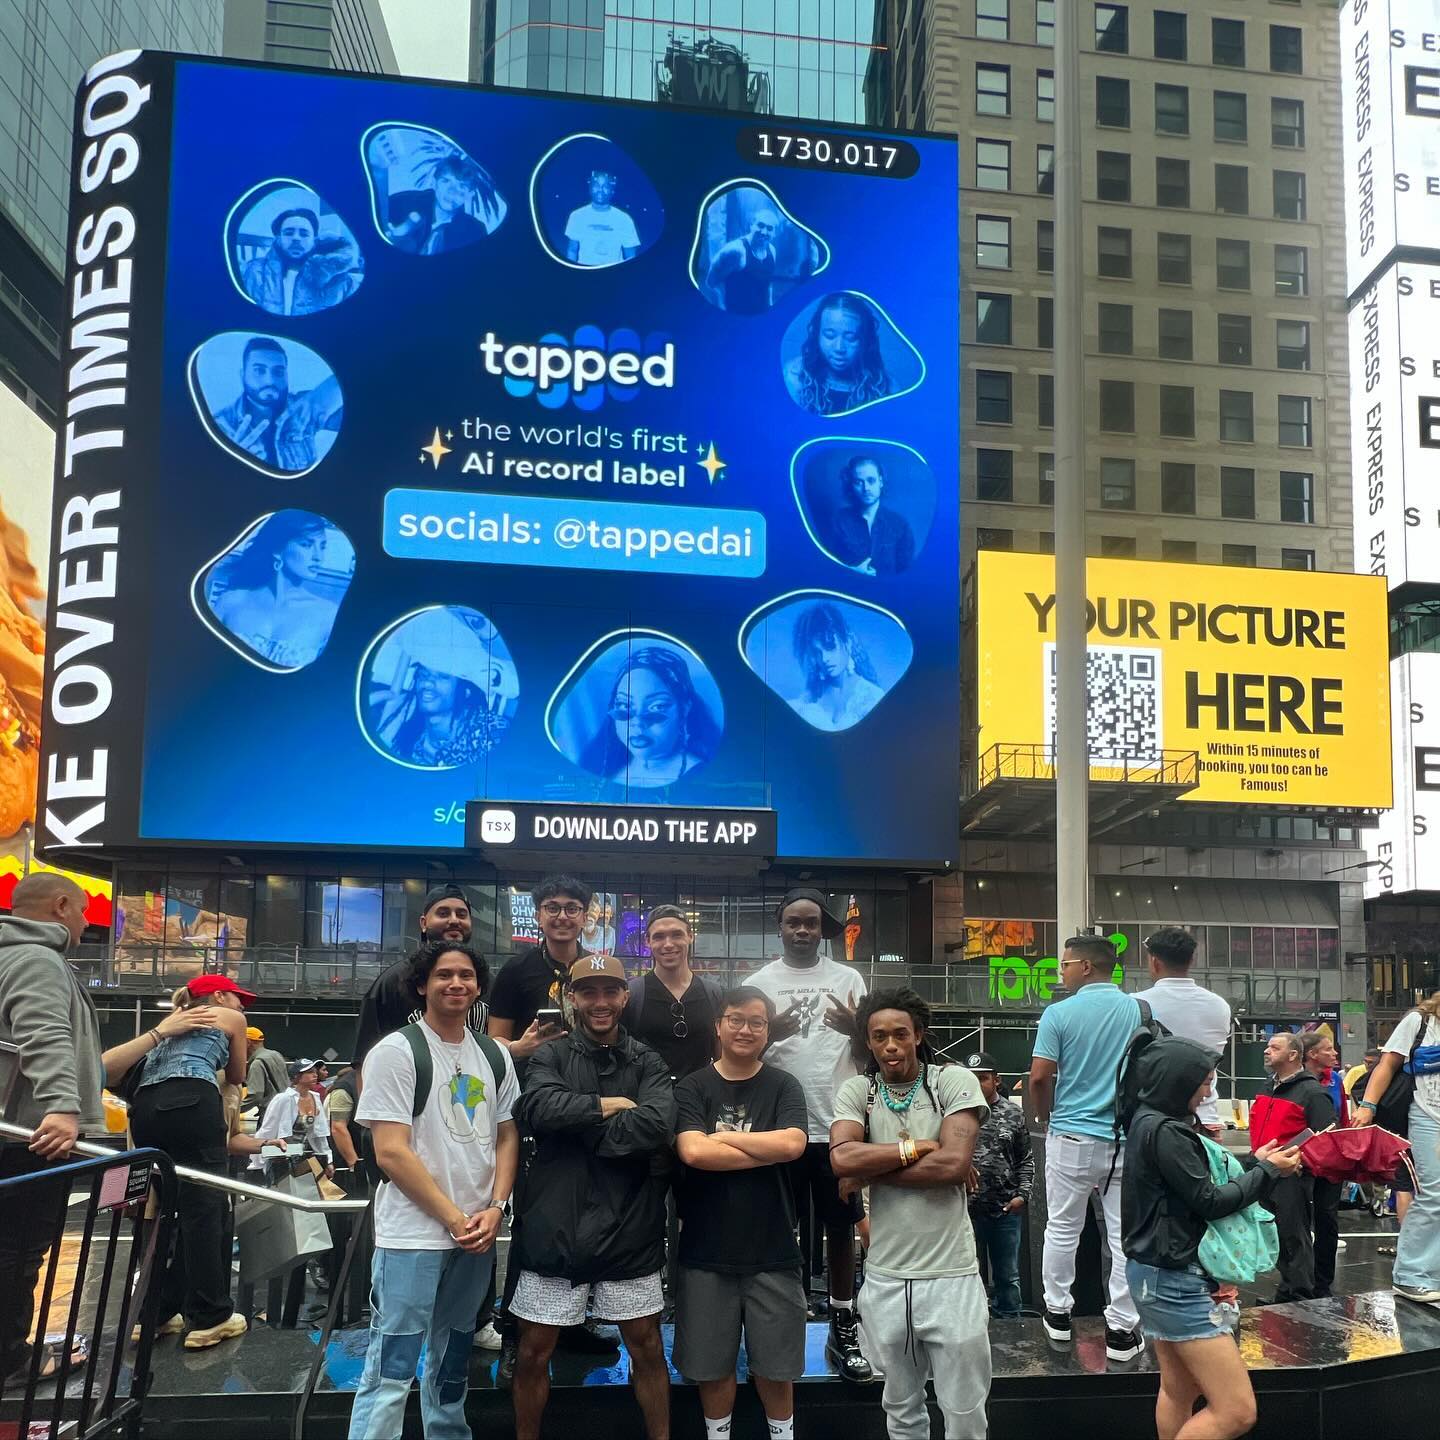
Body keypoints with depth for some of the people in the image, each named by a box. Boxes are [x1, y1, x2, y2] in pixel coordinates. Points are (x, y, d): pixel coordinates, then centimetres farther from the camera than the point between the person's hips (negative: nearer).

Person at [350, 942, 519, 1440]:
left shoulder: (495, 1056, 10)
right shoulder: (396, 1052, -9)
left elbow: (507, 1138, 13)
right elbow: (391, 1154, -14)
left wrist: (495, 1209, -4)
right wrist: (454, 1219, -13)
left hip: (476, 1234, 6)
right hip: (413, 1236, -6)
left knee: (452, 1365, 17)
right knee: (390, 1370, -5)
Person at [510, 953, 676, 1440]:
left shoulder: (647, 1062, 4)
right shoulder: (550, 1055, 2)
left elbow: (659, 1126, -14)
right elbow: (539, 1109, -18)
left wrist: (579, 1124, -13)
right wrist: (610, 1106, -13)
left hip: (628, 1228, 1)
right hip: (555, 1226, -1)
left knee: (647, 1347, 12)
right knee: (534, 1351, 9)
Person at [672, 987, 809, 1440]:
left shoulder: (783, 1086, 1)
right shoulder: (693, 1088, -1)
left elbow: (792, 1144, -16)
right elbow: (692, 1152, -17)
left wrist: (724, 1137, -11)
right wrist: (766, 1152, -14)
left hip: (771, 1250, 0)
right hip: (706, 1251, 0)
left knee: (775, 1364, 10)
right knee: (711, 1364, 11)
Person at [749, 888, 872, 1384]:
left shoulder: (847, 979, 5)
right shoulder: (760, 982, 3)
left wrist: (855, 1028, -16)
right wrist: (769, 1032, -19)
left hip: (838, 1123, 1)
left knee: (841, 1226, 8)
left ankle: (843, 1328, 19)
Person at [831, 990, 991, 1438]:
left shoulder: (955, 1081, -6)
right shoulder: (856, 1091, 1)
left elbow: (954, 1163, -19)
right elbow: (842, 1160, -16)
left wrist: (869, 1171, -12)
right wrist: (916, 1148, -14)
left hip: (952, 1276, -2)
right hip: (885, 1279, 3)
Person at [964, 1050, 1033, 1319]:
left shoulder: (1013, 1113, 3)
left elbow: (1026, 1160, 7)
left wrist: (1023, 1194, -3)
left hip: (1006, 1209, 2)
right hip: (967, 1208, -1)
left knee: (1007, 1276, 13)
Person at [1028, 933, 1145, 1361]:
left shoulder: (1059, 1013, -8)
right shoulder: (1140, 1011, 0)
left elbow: (1039, 1077, -10)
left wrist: (1045, 1118, 8)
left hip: (1073, 1136, -1)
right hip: (1129, 1137, 2)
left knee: (1062, 1229, 14)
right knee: (1126, 1235, 6)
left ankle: (1058, 1312, 25)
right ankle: (1122, 1329, 9)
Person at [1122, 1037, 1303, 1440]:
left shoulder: (1149, 1122, 10)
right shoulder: (1164, 1131, -20)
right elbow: (1207, 1201, -16)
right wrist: (1268, 1172, -5)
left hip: (1157, 1273, 11)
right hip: (1174, 1279, -11)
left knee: (1179, 1391, 20)